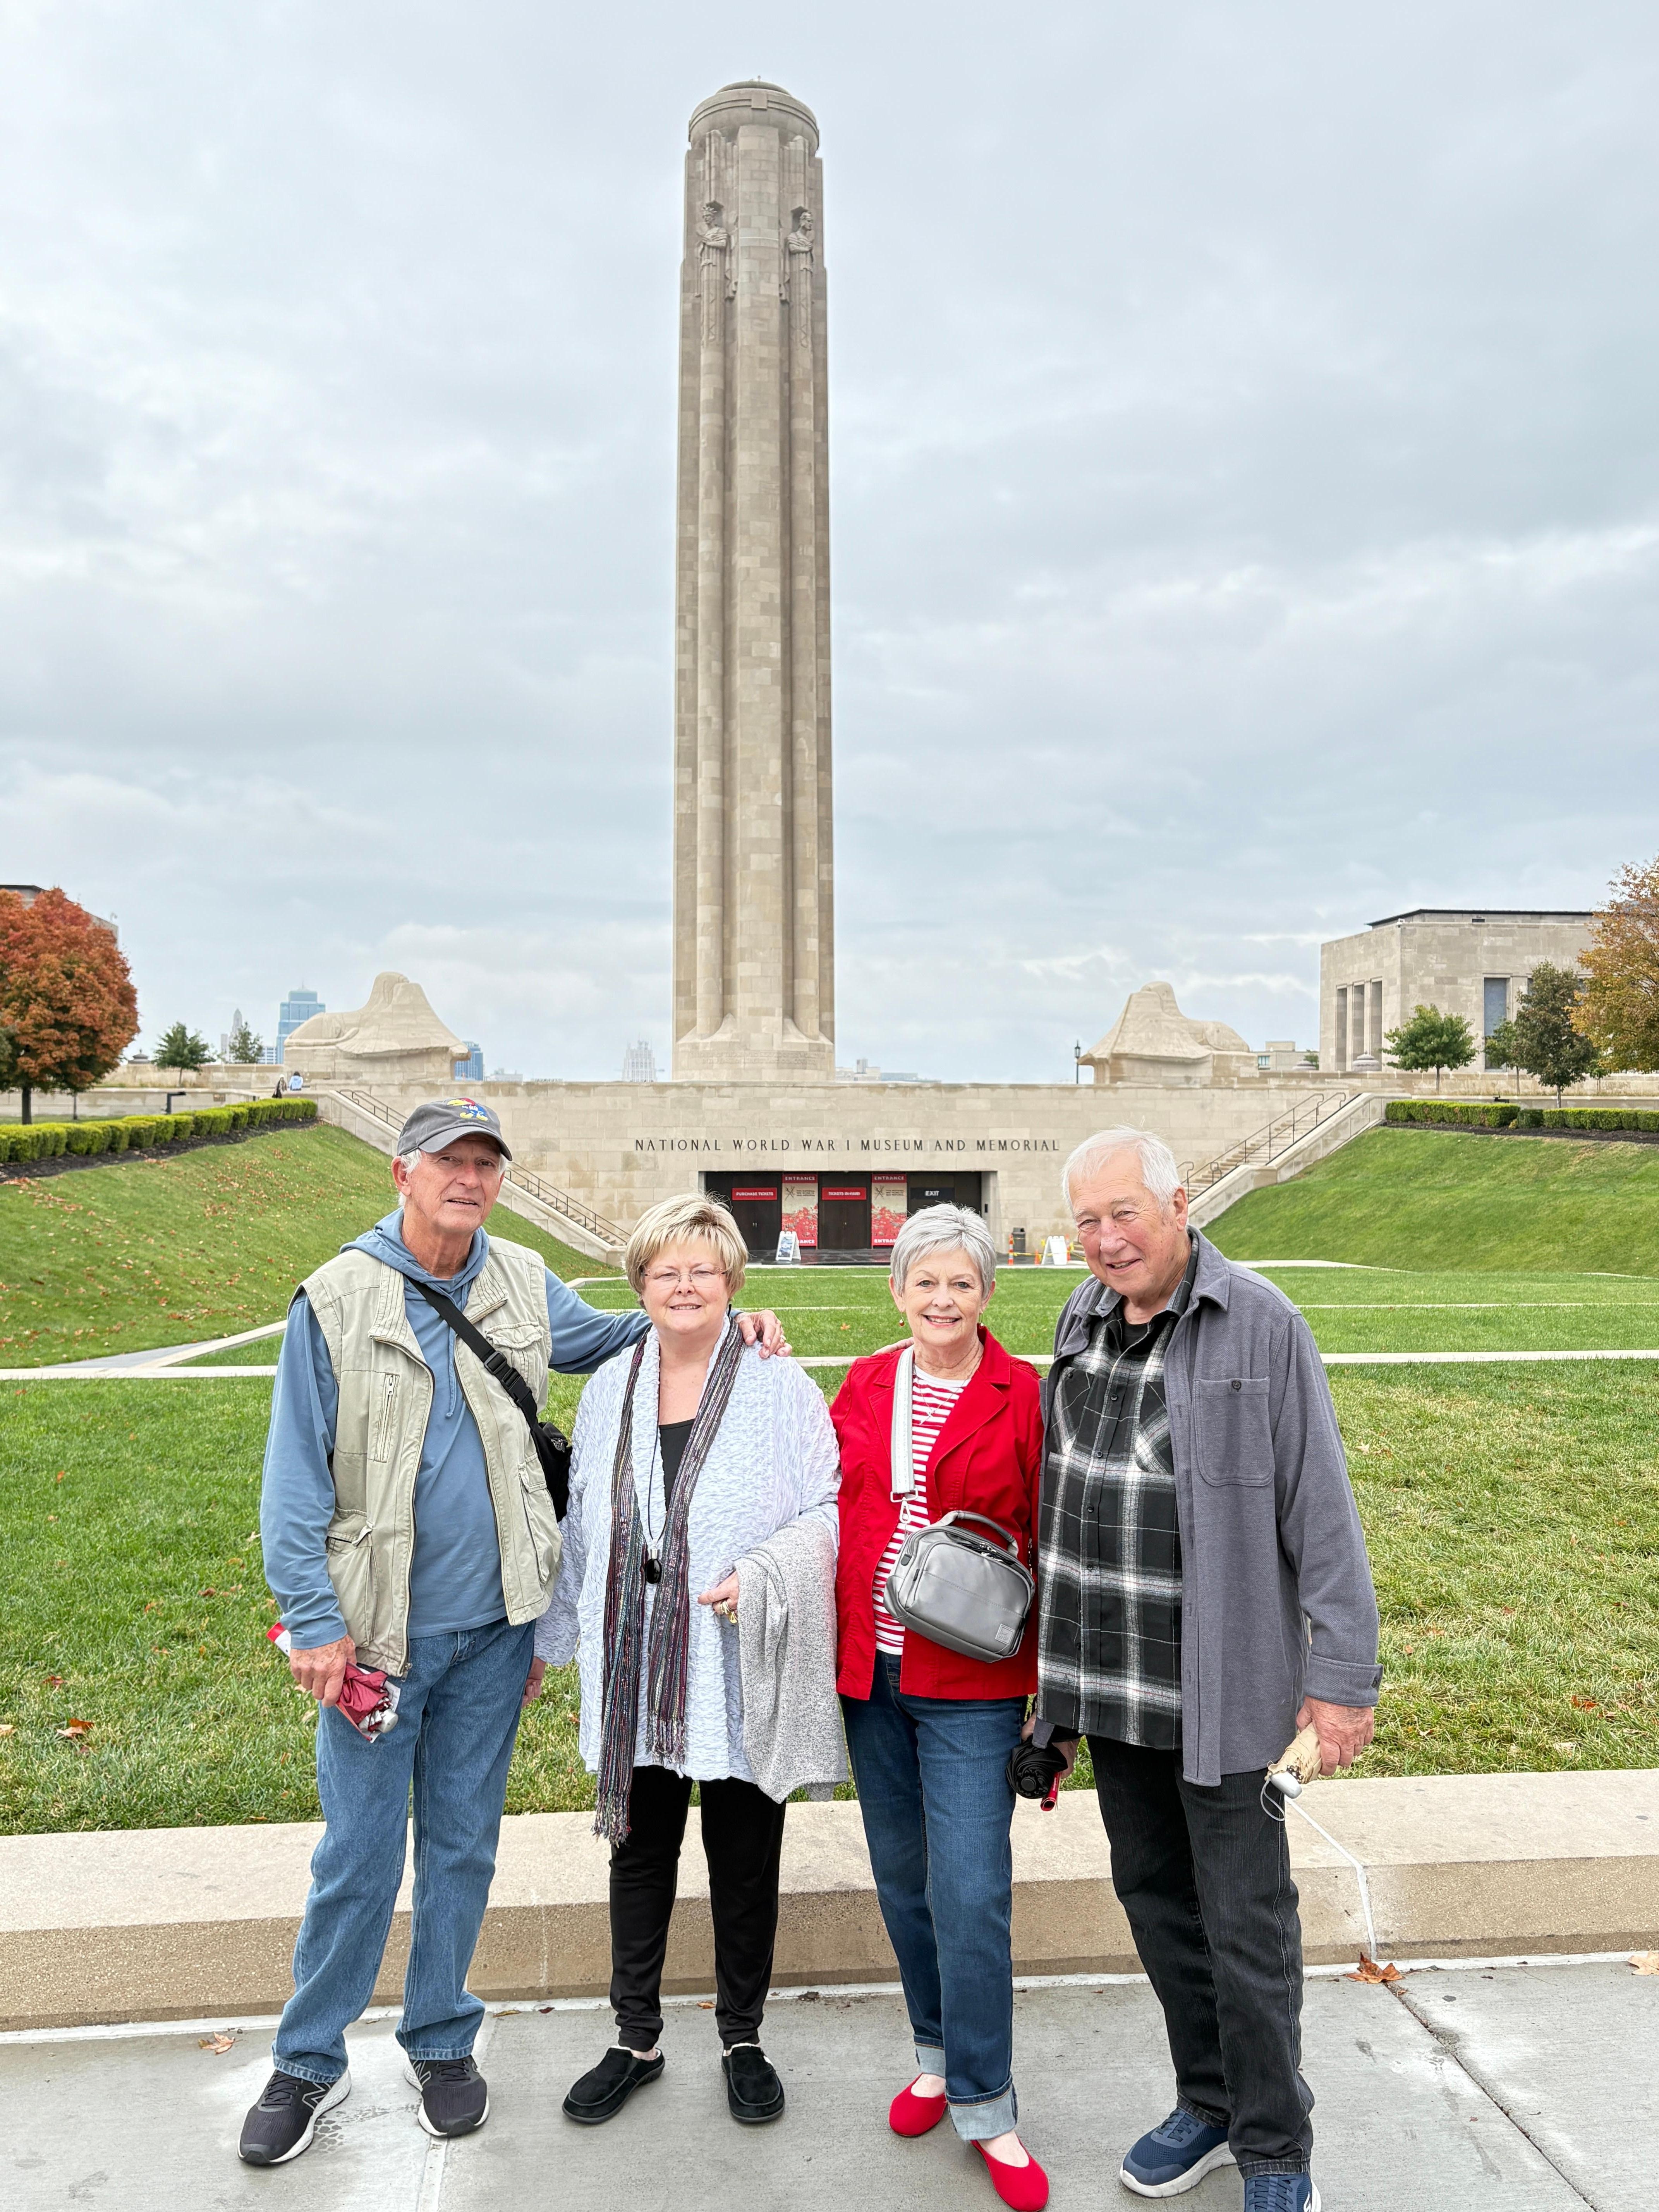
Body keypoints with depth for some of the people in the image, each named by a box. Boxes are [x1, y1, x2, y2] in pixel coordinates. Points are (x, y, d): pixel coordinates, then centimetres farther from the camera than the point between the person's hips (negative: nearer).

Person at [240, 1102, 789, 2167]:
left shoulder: (524, 1286, 1)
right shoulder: (337, 1299, -9)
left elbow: (614, 1335, 19)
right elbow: (296, 1481, -7)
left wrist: (726, 1322, 3)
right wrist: (316, 1623, -10)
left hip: (492, 1628, 3)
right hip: (378, 1632, -3)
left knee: (463, 1842, 16)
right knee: (358, 1853, 7)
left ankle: (443, 2040, 36)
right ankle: (310, 2061, 30)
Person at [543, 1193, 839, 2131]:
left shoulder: (781, 1386, -7)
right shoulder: (610, 1389, 7)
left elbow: (829, 1508, -6)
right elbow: (583, 1526, 15)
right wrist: (555, 1634, 18)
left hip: (743, 1669, -3)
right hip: (635, 1668, 4)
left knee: (745, 1859, 11)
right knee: (639, 1850, 15)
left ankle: (744, 2039, 32)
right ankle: (637, 2040, 34)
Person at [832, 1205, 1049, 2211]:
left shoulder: (1024, 1396, -8)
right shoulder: (864, 1386, 4)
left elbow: (1055, 1548, -5)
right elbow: (832, 1515, 10)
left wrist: (1048, 1681, -6)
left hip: (972, 1683, -4)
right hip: (871, 1674, 4)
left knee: (970, 1893, -2)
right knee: (903, 1878, 16)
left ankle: (984, 2108, 16)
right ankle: (940, 2054, 37)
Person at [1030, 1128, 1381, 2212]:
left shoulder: (1261, 1324, -14)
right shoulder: (1082, 1317, 4)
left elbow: (1322, 1510, -13)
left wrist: (1346, 1675, -13)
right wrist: (1062, 1656, 16)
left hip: (1220, 1684, -6)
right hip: (1109, 1678, 6)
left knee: (1247, 1922, 6)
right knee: (1153, 1893, 18)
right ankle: (1211, 2103, 39)